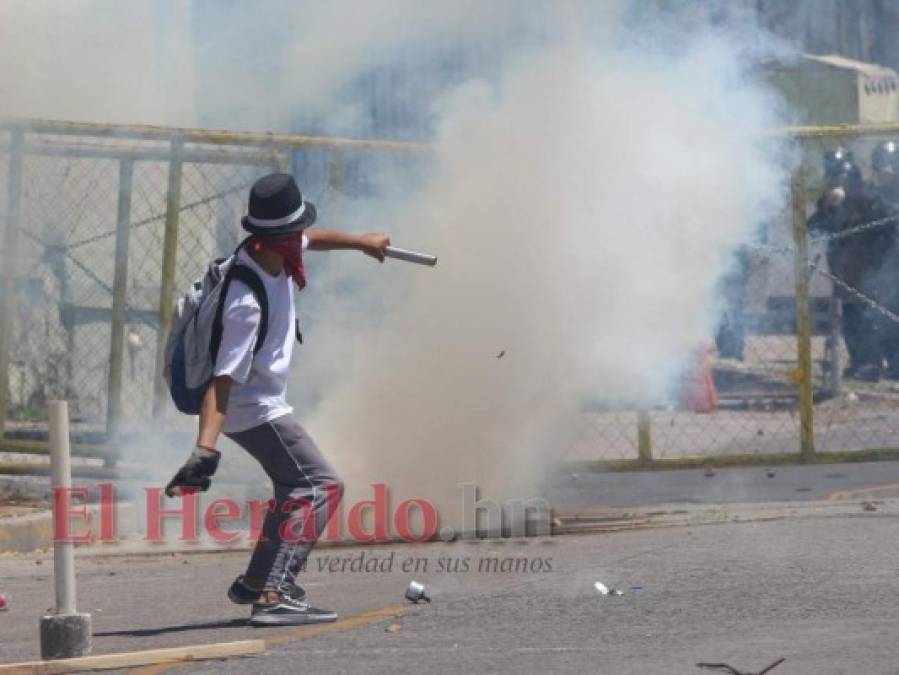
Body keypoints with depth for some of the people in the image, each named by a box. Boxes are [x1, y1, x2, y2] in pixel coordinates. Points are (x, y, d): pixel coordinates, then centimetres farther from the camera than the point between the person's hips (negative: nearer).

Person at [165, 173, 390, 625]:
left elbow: (308, 240, 19)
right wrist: (205, 449, -48)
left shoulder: (271, 250, -7)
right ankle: (273, 596, -29)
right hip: (252, 408, -10)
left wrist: (359, 241, 30)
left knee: (295, 485, 27)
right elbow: (224, 379, -40)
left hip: (263, 399, 10)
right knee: (321, 487, -18)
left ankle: (256, 582, 37)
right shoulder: (247, 301, -34)